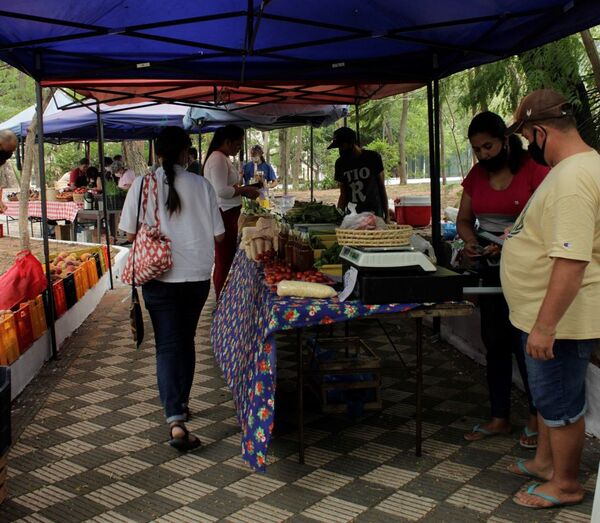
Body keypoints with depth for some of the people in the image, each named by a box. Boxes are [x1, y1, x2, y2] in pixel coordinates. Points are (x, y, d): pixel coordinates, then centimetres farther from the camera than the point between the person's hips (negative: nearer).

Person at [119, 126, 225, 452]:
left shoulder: (142, 184, -6)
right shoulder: (201, 185, -6)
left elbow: (129, 234, -1)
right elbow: (218, 235, -2)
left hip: (158, 276, -1)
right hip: (197, 276, 1)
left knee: (167, 345, 1)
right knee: (186, 340, 19)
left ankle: (175, 421, -10)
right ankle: (180, 404, 33)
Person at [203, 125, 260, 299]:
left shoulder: (222, 158, 16)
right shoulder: (218, 159, -16)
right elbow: (221, 191, -24)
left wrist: (242, 190, 10)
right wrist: (245, 190, -13)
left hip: (227, 215, 11)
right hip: (223, 215, -11)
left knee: (225, 260, 17)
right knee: (225, 262, -6)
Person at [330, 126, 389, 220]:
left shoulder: (373, 157, 2)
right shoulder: (340, 163, 10)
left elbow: (382, 188, 5)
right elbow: (343, 195, 12)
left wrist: (386, 216, 3)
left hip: (374, 215, -2)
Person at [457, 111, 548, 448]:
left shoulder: (533, 171, -11)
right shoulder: (477, 175, 7)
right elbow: (464, 220, 13)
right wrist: (470, 241, -8)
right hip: (491, 269, 6)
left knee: (524, 343, 0)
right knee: (495, 343, 12)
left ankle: (538, 416, 22)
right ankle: (500, 418, 25)